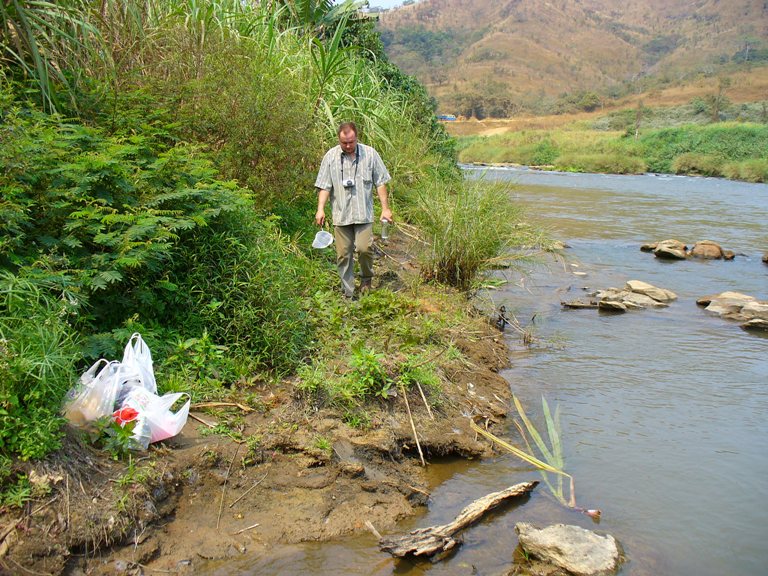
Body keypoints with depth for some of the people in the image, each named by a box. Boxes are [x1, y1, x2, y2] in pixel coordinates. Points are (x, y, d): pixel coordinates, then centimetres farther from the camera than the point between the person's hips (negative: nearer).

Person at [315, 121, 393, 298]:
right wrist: (320, 209, -7)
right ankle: (348, 293, 13)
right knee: (343, 254, 3)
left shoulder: (370, 154, 2)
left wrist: (385, 208, 2)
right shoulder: (330, 156, 3)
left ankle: (366, 278, 18)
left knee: (364, 248, -13)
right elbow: (324, 186, 3)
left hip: (364, 213, -1)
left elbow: (380, 183, 5)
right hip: (340, 214, 1)